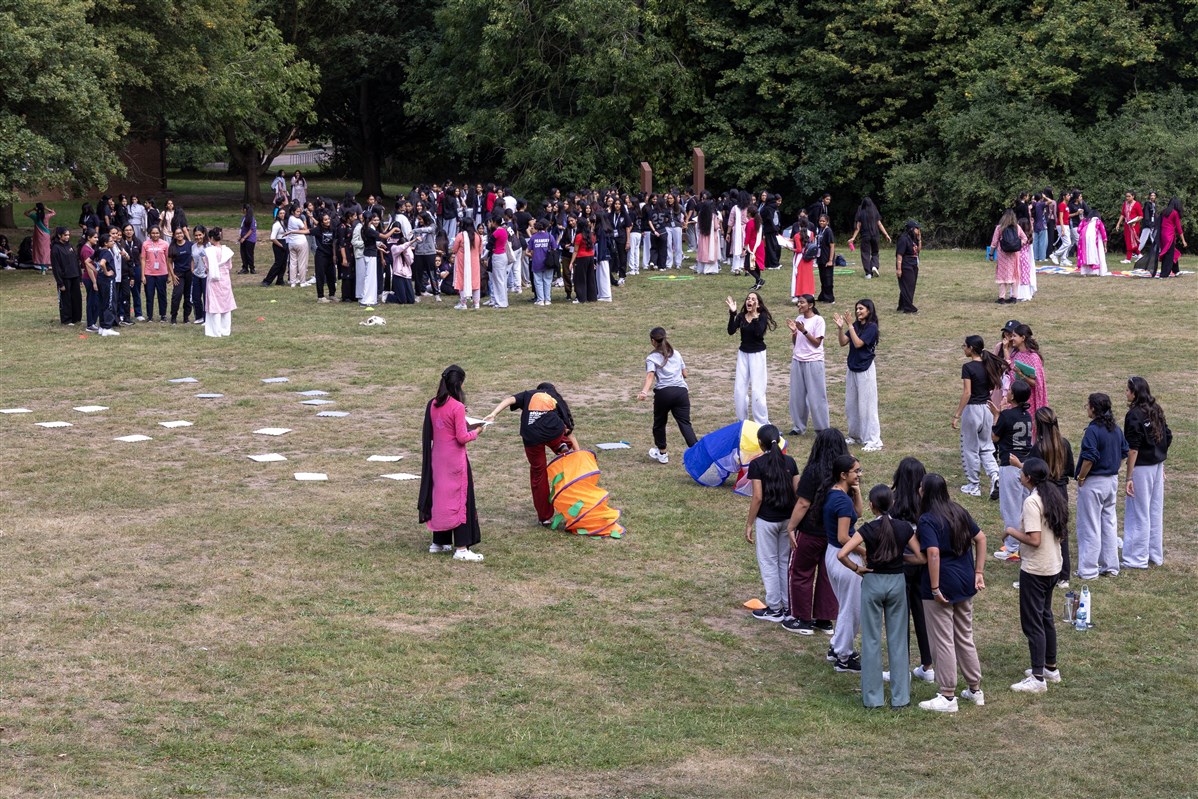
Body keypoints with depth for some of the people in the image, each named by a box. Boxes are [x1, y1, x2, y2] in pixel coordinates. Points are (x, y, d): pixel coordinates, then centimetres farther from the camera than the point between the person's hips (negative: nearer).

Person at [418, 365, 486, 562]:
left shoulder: (432, 405, 2)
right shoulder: (457, 407, -18)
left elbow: (430, 434, 10)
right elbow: (462, 438, -17)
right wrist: (476, 431, 1)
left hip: (436, 457, 7)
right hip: (455, 460, -7)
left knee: (439, 496, 17)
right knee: (460, 499, -1)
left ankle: (438, 542, 26)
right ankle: (461, 548, -2)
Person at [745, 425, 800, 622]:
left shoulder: (757, 464, -13)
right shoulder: (789, 462, 1)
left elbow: (757, 497, -15)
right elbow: (797, 491, 2)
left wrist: (749, 524, -7)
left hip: (766, 520, -5)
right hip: (788, 518, 5)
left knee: (769, 563, 6)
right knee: (786, 561, 15)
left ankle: (774, 609, 9)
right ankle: (789, 606, 18)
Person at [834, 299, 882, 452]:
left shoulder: (872, 327, -13)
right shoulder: (856, 325, 7)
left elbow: (858, 343, -22)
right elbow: (843, 342, 2)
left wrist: (849, 326, -22)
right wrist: (840, 327, -13)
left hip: (865, 370, -8)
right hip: (852, 369, 8)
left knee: (867, 405, -6)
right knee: (851, 405, 14)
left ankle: (874, 440, -3)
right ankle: (855, 435, 26)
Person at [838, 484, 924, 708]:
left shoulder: (868, 529, -13)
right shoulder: (904, 528, -6)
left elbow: (842, 555, -22)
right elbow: (921, 557, -7)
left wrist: (857, 568, -7)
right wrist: (901, 556, 8)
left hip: (872, 583, -2)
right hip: (897, 583, 2)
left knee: (871, 640, 7)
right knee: (898, 640, 10)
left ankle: (873, 696, 11)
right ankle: (900, 696, 13)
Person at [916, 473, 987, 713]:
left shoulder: (927, 520, -16)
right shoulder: (960, 512, 7)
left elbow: (933, 553, -27)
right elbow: (981, 538, 9)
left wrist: (935, 588, -23)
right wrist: (979, 573, 10)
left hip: (942, 586, -8)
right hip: (965, 583, 8)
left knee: (943, 641, 2)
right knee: (965, 637, 19)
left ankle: (948, 697, 7)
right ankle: (975, 690, 27)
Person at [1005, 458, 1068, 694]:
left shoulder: (1032, 502, -21)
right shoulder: (1055, 496, 6)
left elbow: (1034, 539, -26)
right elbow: (1061, 531, 13)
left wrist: (1012, 531, -12)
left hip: (1034, 570, -9)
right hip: (1053, 566, 9)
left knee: (1032, 622, -3)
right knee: (1045, 616, 21)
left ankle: (1038, 678, -1)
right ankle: (1051, 668, 30)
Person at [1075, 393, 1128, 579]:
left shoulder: (1093, 430, -20)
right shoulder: (1116, 429, 6)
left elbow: (1089, 458, -25)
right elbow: (1124, 453, 13)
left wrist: (1081, 478, -13)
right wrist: (1114, 471, 17)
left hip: (1094, 482, -8)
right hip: (1112, 480, 8)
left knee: (1090, 527, 0)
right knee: (1109, 522, 16)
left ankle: (1088, 570, 4)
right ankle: (1110, 566, 22)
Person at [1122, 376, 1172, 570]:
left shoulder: (1134, 415, -18)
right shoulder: (1156, 411, 6)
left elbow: (1133, 449, -19)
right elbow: (1167, 437, 11)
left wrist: (1129, 478, -17)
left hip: (1141, 467, -8)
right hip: (1157, 466, 8)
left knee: (1139, 513, 1)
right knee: (1155, 511, 15)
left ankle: (1138, 558, 7)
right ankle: (1155, 555, 25)